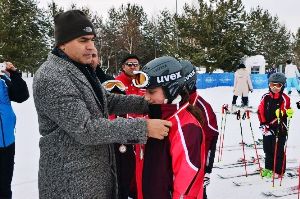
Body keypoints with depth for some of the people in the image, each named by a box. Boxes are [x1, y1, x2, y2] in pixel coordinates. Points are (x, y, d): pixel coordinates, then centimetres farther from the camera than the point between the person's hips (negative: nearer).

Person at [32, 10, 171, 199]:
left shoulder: (82, 69, 10)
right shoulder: (51, 78, -22)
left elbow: (107, 101, 13)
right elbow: (85, 128, -27)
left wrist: (148, 102, -2)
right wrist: (142, 127, -27)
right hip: (71, 180, -9)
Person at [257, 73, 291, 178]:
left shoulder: (285, 99, -10)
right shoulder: (266, 97, 2)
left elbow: (283, 114, -13)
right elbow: (261, 111, 3)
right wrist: (263, 124, -6)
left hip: (279, 129, -4)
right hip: (267, 128, 4)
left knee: (278, 150, 3)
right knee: (267, 149, 15)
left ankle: (279, 171, 17)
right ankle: (268, 168, 30)